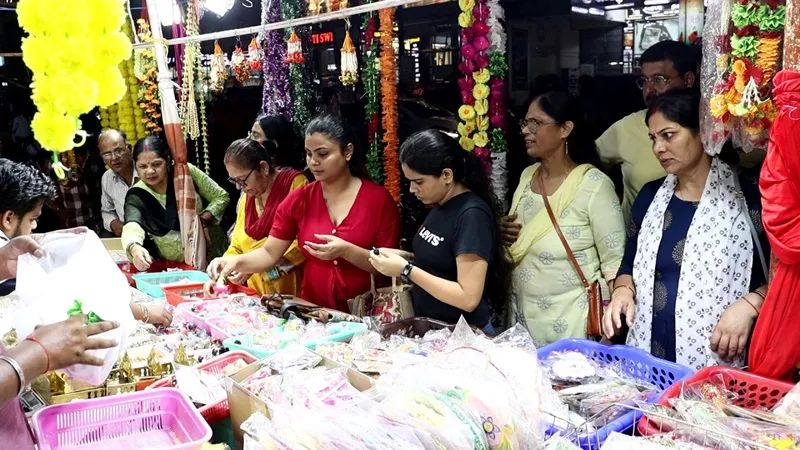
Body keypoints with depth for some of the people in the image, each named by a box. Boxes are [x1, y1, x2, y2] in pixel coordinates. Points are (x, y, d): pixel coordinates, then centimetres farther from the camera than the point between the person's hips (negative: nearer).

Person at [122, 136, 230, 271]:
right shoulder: (137, 196, -9)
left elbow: (221, 197, 2)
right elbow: (132, 227, -29)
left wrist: (203, 220, -15)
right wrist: (135, 248, -51)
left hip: (214, 256, -3)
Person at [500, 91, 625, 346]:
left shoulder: (593, 184, -15)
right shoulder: (527, 175, 3)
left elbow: (615, 262, -13)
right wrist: (504, 234, -5)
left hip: (568, 324, -6)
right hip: (521, 316, 6)